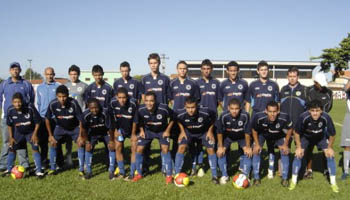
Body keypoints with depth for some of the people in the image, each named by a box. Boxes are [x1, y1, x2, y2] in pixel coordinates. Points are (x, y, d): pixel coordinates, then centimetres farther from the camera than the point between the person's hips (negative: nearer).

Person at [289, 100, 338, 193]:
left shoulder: (326, 118, -34)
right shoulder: (303, 117, -37)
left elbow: (332, 134, -14)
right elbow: (296, 132, -18)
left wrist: (330, 147, -7)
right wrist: (299, 147, -15)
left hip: (321, 137, 1)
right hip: (305, 137, -1)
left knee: (330, 155, -10)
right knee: (298, 155, -15)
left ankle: (333, 183, 8)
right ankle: (293, 181, 1)